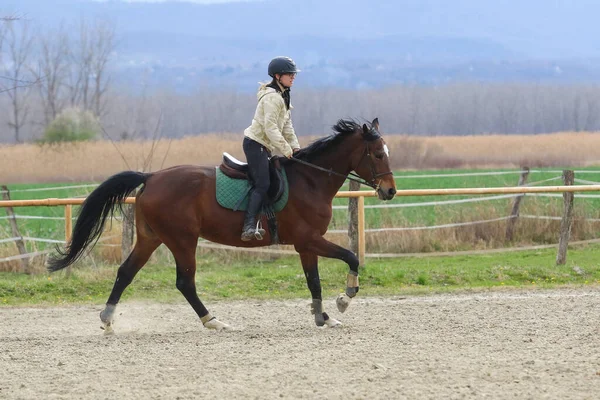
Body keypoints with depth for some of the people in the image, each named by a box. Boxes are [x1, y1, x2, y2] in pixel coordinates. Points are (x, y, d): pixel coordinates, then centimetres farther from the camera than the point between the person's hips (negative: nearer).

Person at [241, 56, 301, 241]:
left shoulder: (282, 97, 16)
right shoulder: (272, 97, -17)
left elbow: (286, 126, 16)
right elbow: (270, 127, -23)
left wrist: (295, 146, 5)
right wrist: (286, 150, -20)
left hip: (264, 146, 11)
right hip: (255, 143, -11)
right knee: (263, 184, -20)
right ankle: (249, 226, -29)